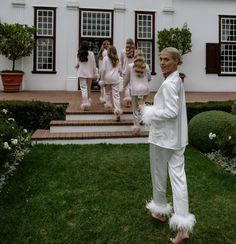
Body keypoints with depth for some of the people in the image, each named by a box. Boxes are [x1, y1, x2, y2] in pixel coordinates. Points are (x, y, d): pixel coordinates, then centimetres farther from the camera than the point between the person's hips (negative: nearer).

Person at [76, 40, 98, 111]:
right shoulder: (91, 54, -6)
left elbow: (77, 64, 0)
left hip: (81, 73, 0)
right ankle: (88, 101, 32)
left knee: (83, 88, -1)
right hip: (89, 73, 0)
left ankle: (85, 103, -9)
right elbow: (94, 64, -2)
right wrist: (95, 73, 4)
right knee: (88, 88, 16)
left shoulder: (79, 54, -2)